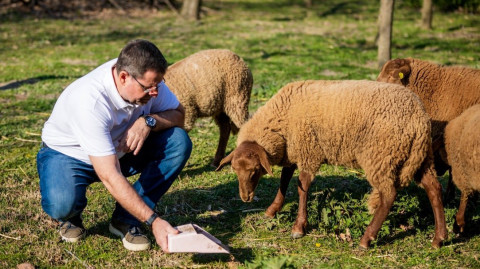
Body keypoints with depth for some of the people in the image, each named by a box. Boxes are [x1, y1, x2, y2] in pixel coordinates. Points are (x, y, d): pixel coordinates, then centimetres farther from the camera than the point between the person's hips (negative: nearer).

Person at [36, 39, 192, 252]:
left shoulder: (146, 78, -20)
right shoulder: (90, 101, -38)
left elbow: (178, 115, -7)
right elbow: (110, 177, -39)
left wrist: (148, 121, -31)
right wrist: (153, 221, -41)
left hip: (121, 150, 6)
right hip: (68, 154, -5)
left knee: (179, 142, -19)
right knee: (61, 205, -37)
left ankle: (126, 219, -10)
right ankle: (70, 216, 3)